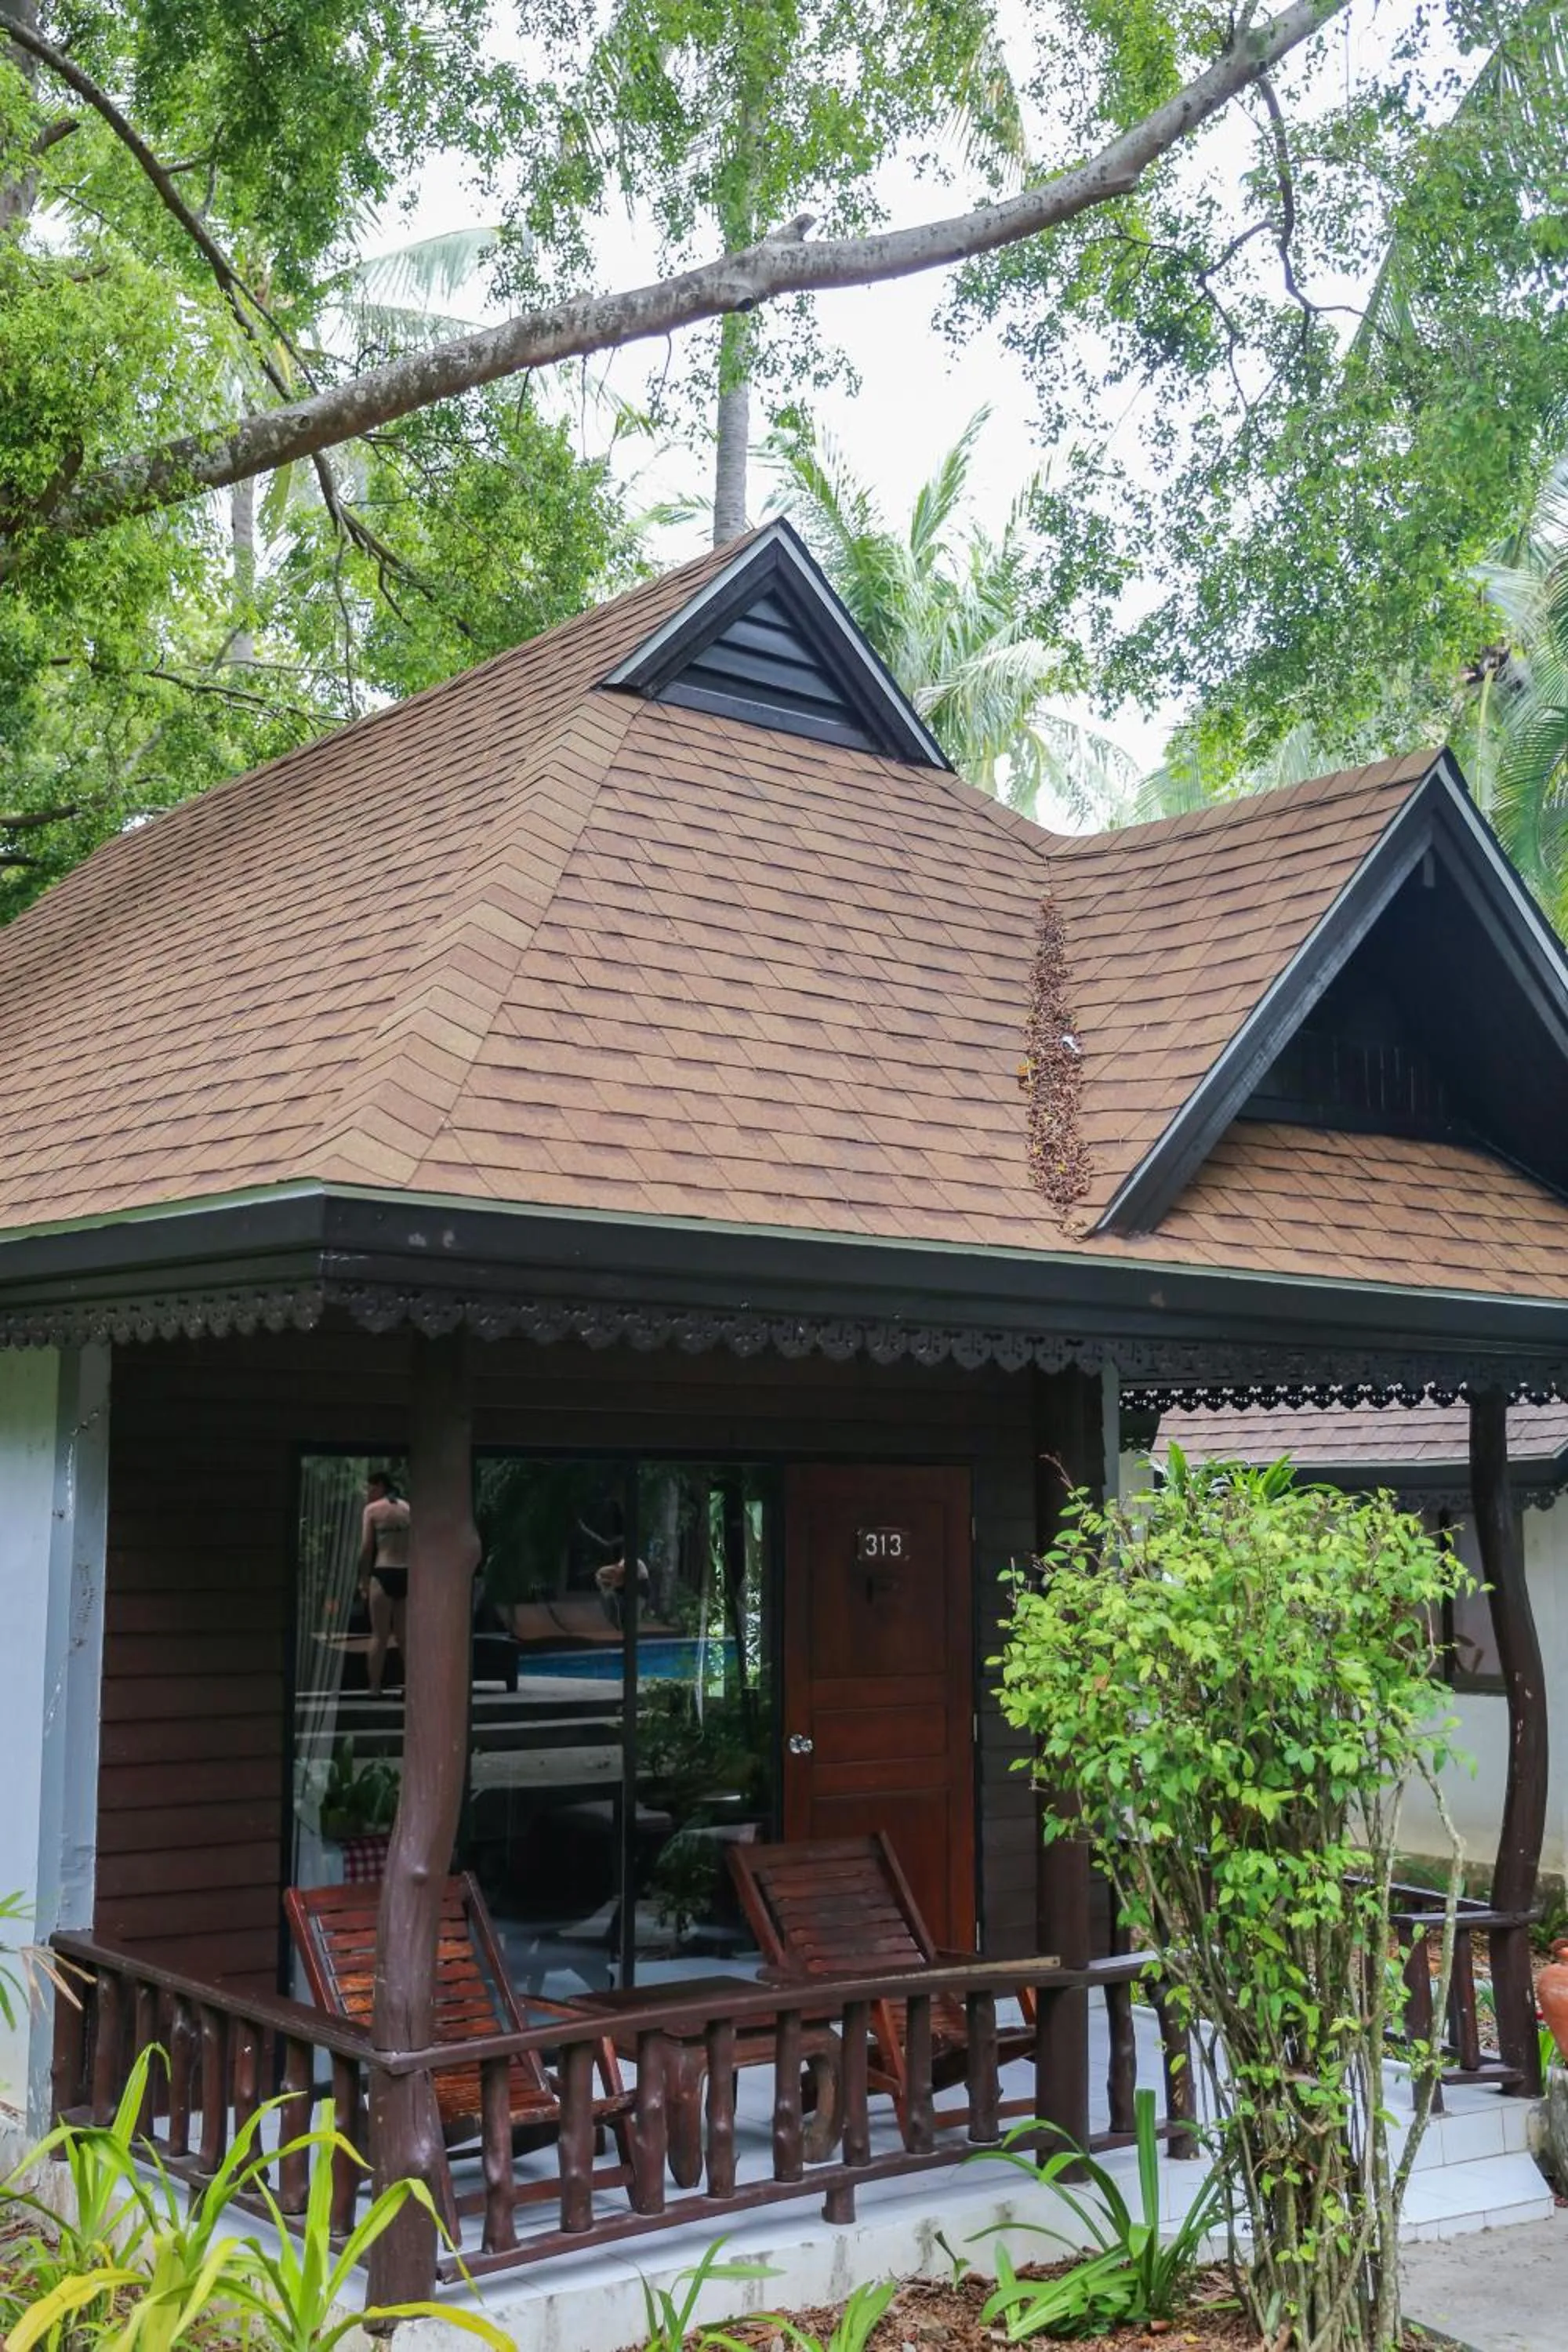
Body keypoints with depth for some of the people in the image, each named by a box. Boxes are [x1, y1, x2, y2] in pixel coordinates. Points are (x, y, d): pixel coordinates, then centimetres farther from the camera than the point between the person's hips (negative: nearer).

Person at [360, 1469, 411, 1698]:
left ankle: (374, 1688, 4)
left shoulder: (373, 1509, 0)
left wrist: (364, 1580, 3)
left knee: (379, 1636, 3)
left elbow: (366, 1549, -5)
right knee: (405, 1636, 11)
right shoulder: (408, 1509, 11)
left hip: (383, 1573, -4)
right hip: (408, 1574, 4)